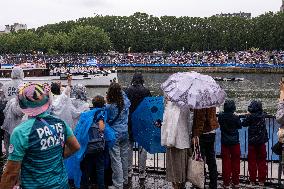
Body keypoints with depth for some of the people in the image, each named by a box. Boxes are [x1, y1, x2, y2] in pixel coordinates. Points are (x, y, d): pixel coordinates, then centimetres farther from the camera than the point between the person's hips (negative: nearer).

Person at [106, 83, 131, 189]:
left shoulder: (109, 107, -17)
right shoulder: (126, 102, -3)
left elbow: (106, 120, -3)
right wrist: (119, 89, 24)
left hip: (114, 134, -5)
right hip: (125, 133, 6)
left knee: (116, 160, 0)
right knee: (124, 157, 17)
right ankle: (125, 179, 31)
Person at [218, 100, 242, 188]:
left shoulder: (221, 116, -9)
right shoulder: (236, 118, -15)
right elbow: (240, 126, 1)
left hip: (224, 142, 1)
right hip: (235, 142, -1)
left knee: (225, 162, 7)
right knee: (235, 162, 10)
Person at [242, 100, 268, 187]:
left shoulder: (251, 116, -15)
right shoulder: (263, 115, -3)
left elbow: (243, 124, -6)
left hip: (252, 142, -3)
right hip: (262, 142, 3)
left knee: (252, 161, 8)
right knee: (262, 161, 11)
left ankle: (253, 180, 12)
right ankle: (262, 180, 14)